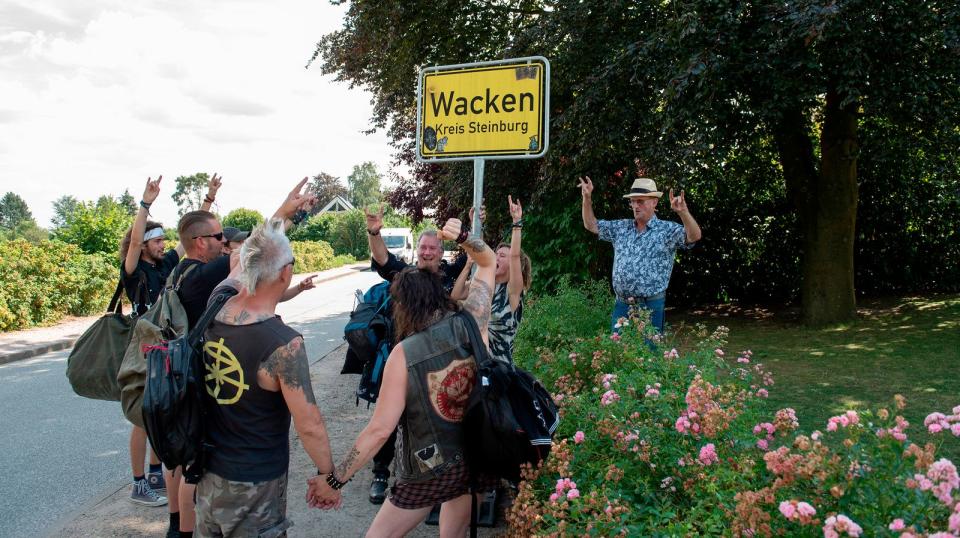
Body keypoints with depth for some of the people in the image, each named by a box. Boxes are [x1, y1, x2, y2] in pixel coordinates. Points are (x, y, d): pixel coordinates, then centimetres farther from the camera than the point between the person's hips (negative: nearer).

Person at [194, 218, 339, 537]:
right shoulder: (284, 344, -28)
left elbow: (240, 270, 13)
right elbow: (309, 425, -22)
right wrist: (329, 475, -6)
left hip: (209, 470, 6)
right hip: (254, 485, -6)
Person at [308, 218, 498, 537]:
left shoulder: (404, 353, -16)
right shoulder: (472, 323, -8)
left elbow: (380, 428, -18)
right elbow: (489, 263, 8)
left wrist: (335, 480, -11)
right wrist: (462, 237, -8)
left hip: (430, 469, -4)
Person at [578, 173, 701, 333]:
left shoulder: (667, 230, -5)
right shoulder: (621, 227, 11)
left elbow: (695, 236, -20)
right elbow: (591, 225, 16)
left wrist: (683, 212, -38)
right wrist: (587, 197, 2)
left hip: (650, 306, -5)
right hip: (621, 305, 5)